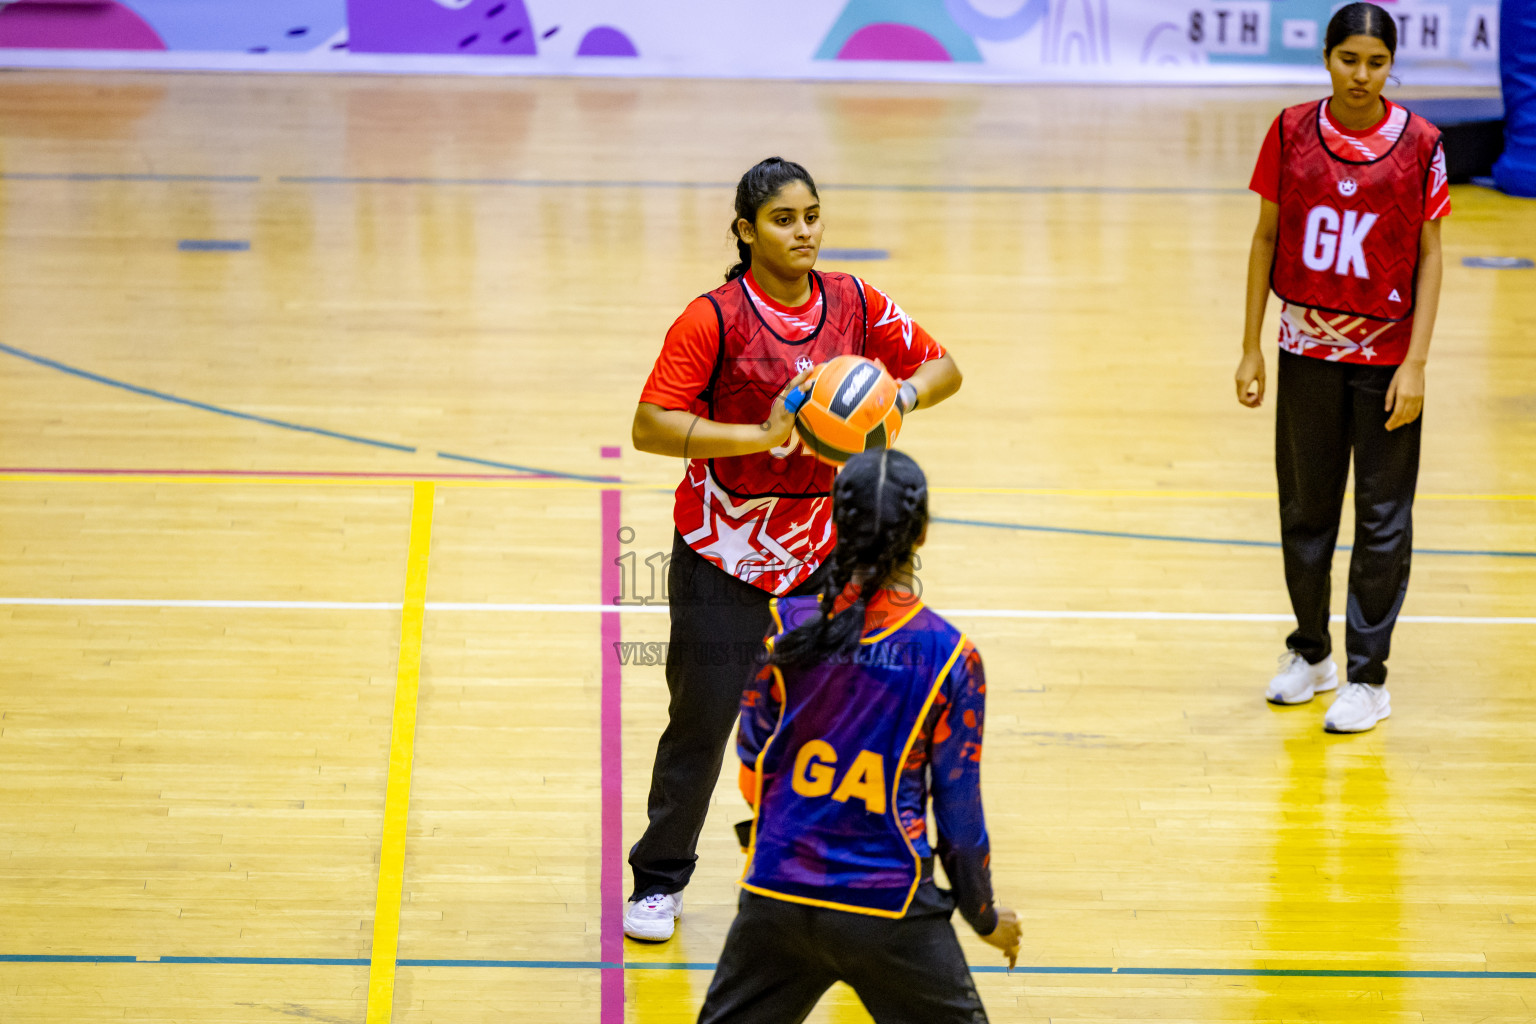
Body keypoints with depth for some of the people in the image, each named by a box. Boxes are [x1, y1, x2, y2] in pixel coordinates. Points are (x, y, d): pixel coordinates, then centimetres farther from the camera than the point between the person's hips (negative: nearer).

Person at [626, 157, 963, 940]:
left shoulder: (854, 305, -1)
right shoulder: (713, 319, -14)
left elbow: (943, 367, 10)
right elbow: (650, 427, -19)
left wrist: (903, 396, -13)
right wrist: (762, 436, -28)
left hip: (822, 550, 4)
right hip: (725, 557, -3)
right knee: (703, 721, 1)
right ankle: (659, 882, 19)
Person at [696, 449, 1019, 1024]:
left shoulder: (787, 625, -5)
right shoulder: (950, 658, -9)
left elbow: (752, 767, 5)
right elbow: (959, 806, -2)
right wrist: (986, 918, 13)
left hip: (778, 891, 2)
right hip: (888, 905, -2)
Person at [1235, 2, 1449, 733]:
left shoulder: (1419, 143, -6)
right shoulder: (1291, 133, -1)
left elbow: (1429, 256, -3)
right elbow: (1266, 238, 6)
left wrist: (1416, 364, -9)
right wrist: (1251, 348, 4)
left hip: (1386, 354, -2)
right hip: (1307, 348, 2)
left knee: (1382, 518, 2)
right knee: (1305, 507, 11)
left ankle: (1367, 677, 11)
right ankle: (1310, 652, 29)